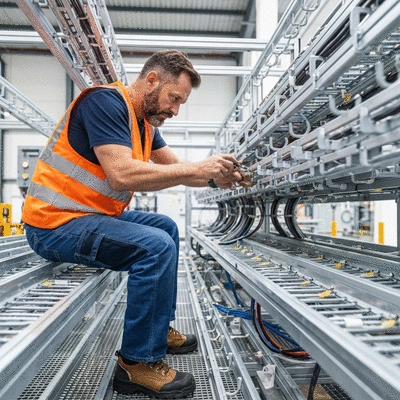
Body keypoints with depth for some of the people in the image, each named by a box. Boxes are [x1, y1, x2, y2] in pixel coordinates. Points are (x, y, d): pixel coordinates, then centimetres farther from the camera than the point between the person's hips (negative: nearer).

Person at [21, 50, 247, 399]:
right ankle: (139, 363, -8)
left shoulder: (145, 121, 12)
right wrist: (198, 169, -24)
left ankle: (159, 328, 21)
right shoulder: (105, 101, -17)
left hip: (93, 214, 10)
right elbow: (122, 174, -29)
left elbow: (176, 168, 12)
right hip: (55, 223, -10)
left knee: (167, 228, 15)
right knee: (156, 247, -24)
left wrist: (216, 176, -7)